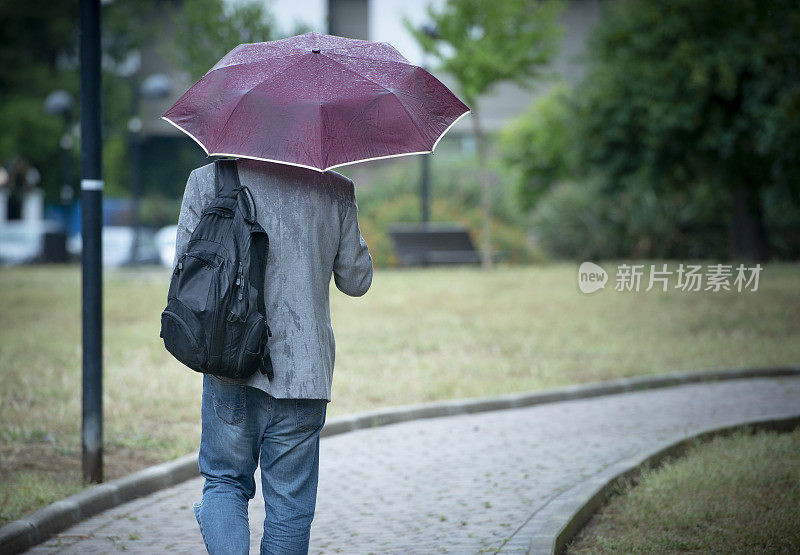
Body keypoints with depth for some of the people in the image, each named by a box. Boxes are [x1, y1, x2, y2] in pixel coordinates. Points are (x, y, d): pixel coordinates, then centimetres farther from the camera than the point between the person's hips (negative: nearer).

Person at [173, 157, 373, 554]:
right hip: (306, 369, 0)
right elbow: (356, 281, 9)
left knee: (225, 481, 14)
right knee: (290, 502, 9)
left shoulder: (207, 180, -3)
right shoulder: (335, 190, 0)